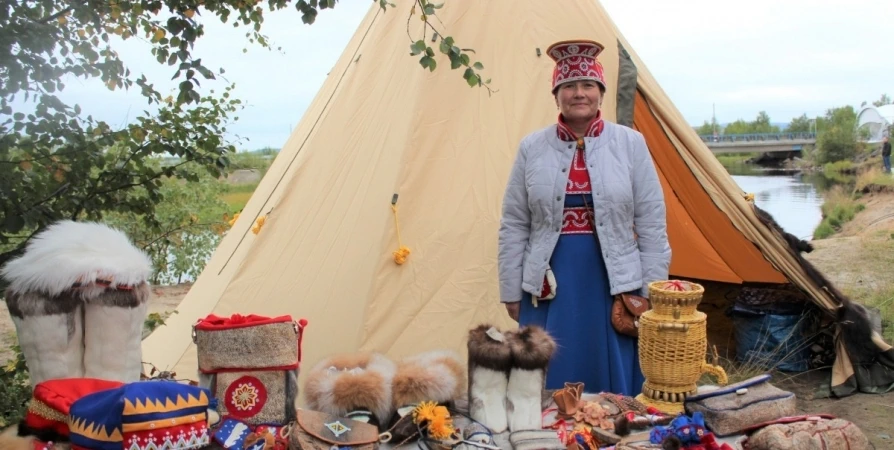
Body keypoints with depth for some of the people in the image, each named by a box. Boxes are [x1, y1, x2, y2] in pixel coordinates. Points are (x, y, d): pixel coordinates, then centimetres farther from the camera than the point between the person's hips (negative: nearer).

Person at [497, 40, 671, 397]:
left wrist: (652, 293, 1)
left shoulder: (630, 144, 1)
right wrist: (511, 291, 5)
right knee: (550, 386, 9)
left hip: (614, 286, 0)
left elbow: (652, 224, 2)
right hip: (549, 289, 1)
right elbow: (513, 226, 6)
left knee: (616, 387, 9)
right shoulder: (532, 148, 3)